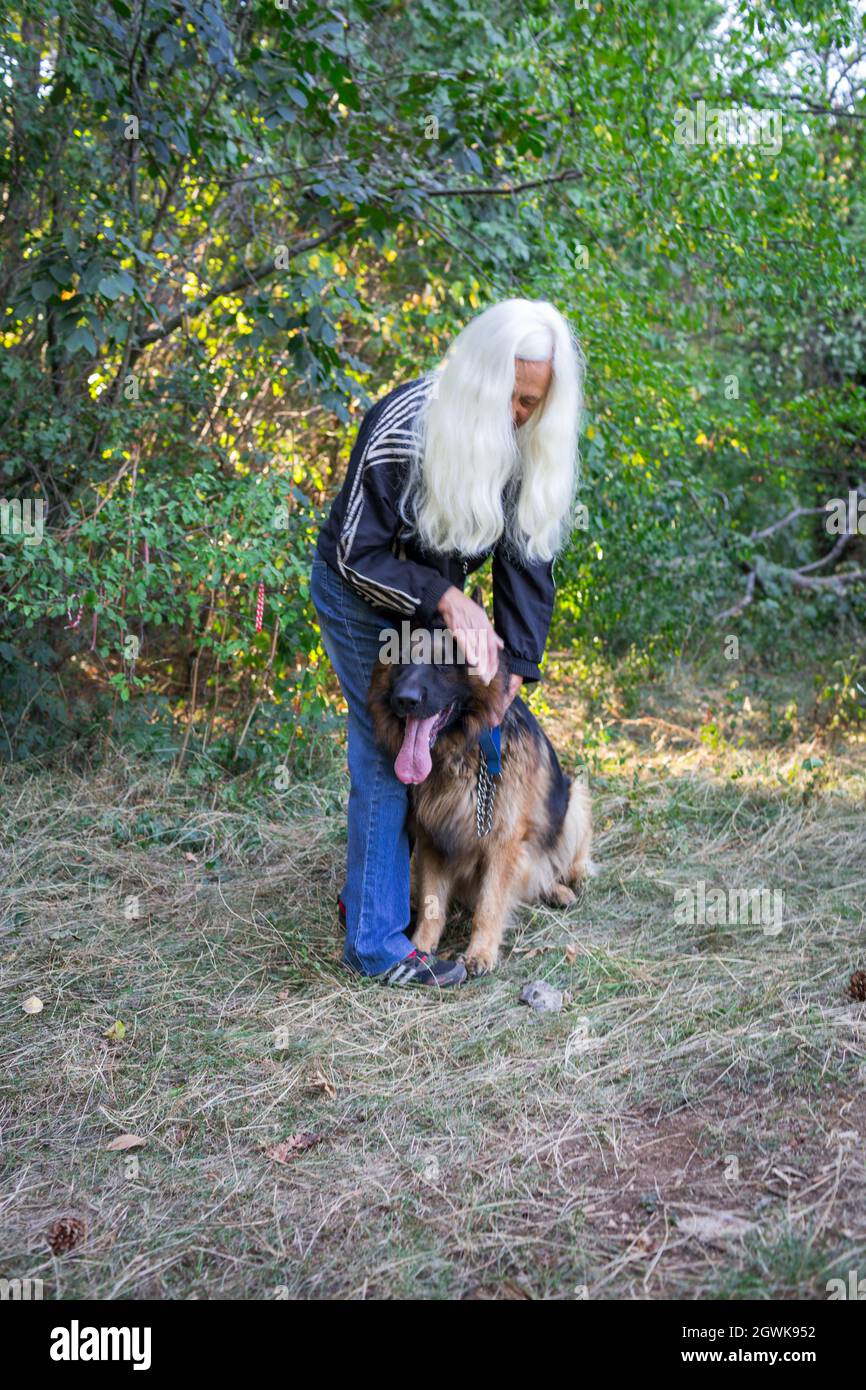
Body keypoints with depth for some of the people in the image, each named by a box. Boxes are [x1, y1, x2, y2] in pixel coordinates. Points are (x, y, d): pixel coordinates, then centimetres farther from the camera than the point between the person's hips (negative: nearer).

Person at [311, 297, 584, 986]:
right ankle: (377, 943, -1)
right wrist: (444, 598, -35)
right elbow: (358, 555, -24)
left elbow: (527, 555, -8)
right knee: (390, 754, -9)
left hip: (436, 596, 7)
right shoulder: (404, 427, -30)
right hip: (361, 595, -6)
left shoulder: (531, 443, -12)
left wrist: (514, 667, -15)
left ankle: (367, 890, 31)